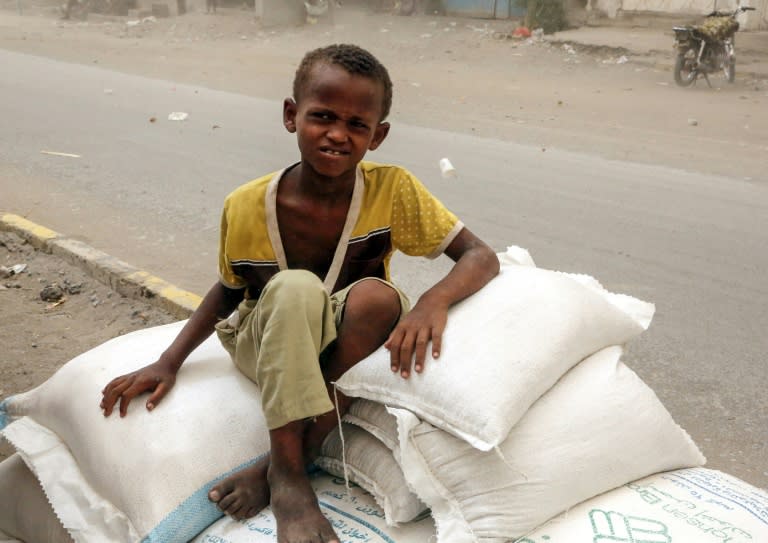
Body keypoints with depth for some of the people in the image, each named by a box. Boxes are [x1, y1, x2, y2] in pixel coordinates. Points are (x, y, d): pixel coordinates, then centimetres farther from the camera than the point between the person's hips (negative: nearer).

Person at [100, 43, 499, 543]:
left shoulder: (393, 190, -17)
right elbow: (229, 291, 1)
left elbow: (481, 257, -18)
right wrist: (169, 362, -6)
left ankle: (292, 458, -21)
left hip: (348, 349, 1)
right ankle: (288, 475, -28)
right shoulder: (247, 206, -16)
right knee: (294, 289, -34)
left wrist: (434, 301, -39)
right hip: (272, 346, -1)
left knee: (377, 296, -33)